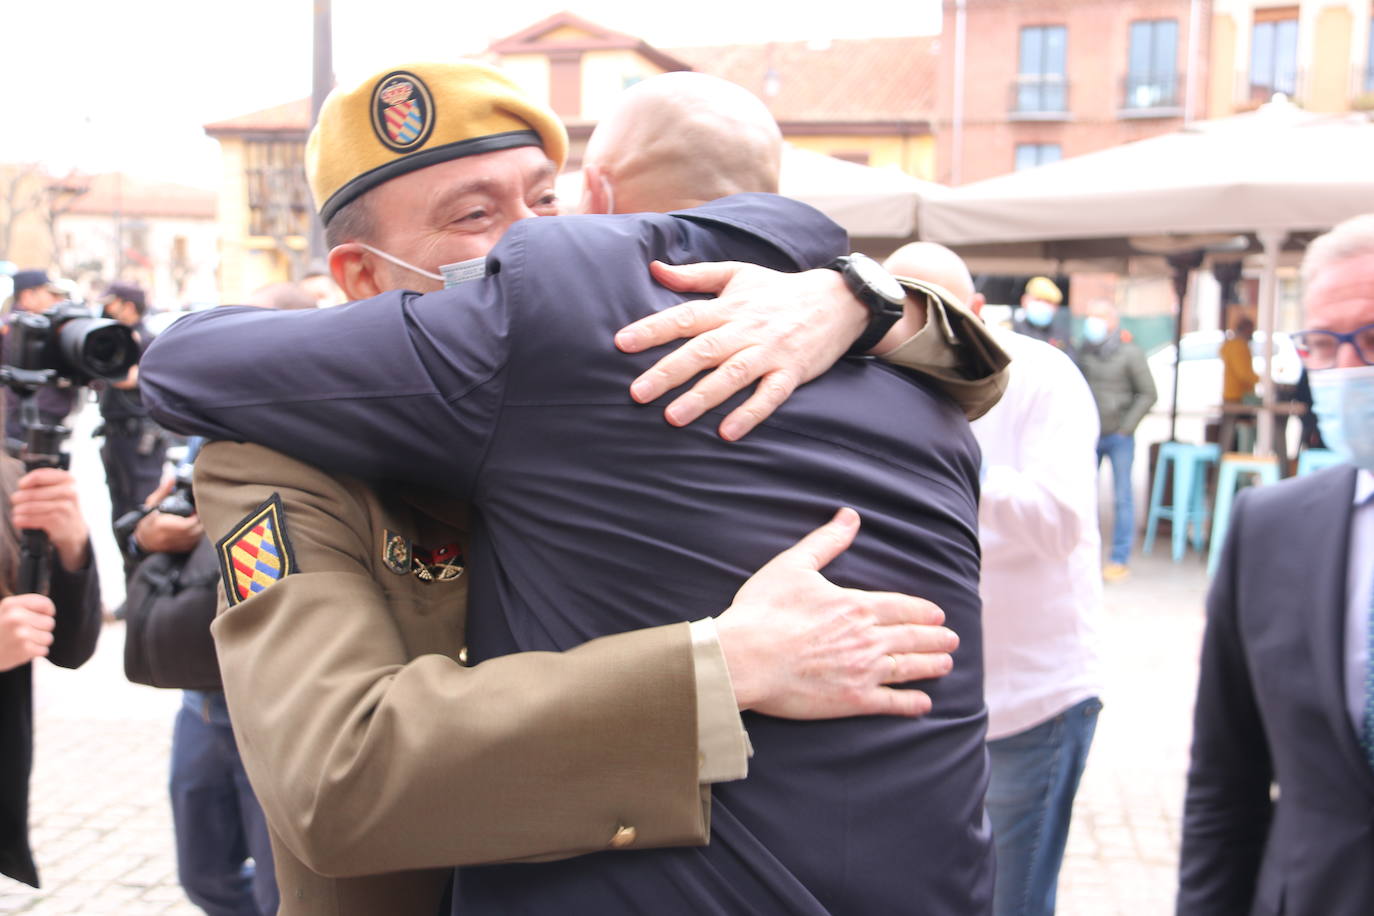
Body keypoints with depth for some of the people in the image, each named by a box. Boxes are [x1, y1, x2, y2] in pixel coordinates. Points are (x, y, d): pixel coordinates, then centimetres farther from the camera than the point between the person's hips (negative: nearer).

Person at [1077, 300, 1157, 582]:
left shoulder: (1130, 353, -4)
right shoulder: (1083, 351, 6)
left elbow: (1148, 394, -1)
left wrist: (1126, 427, -6)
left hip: (1118, 436, -3)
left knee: (1121, 498, 0)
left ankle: (1120, 560, 6)